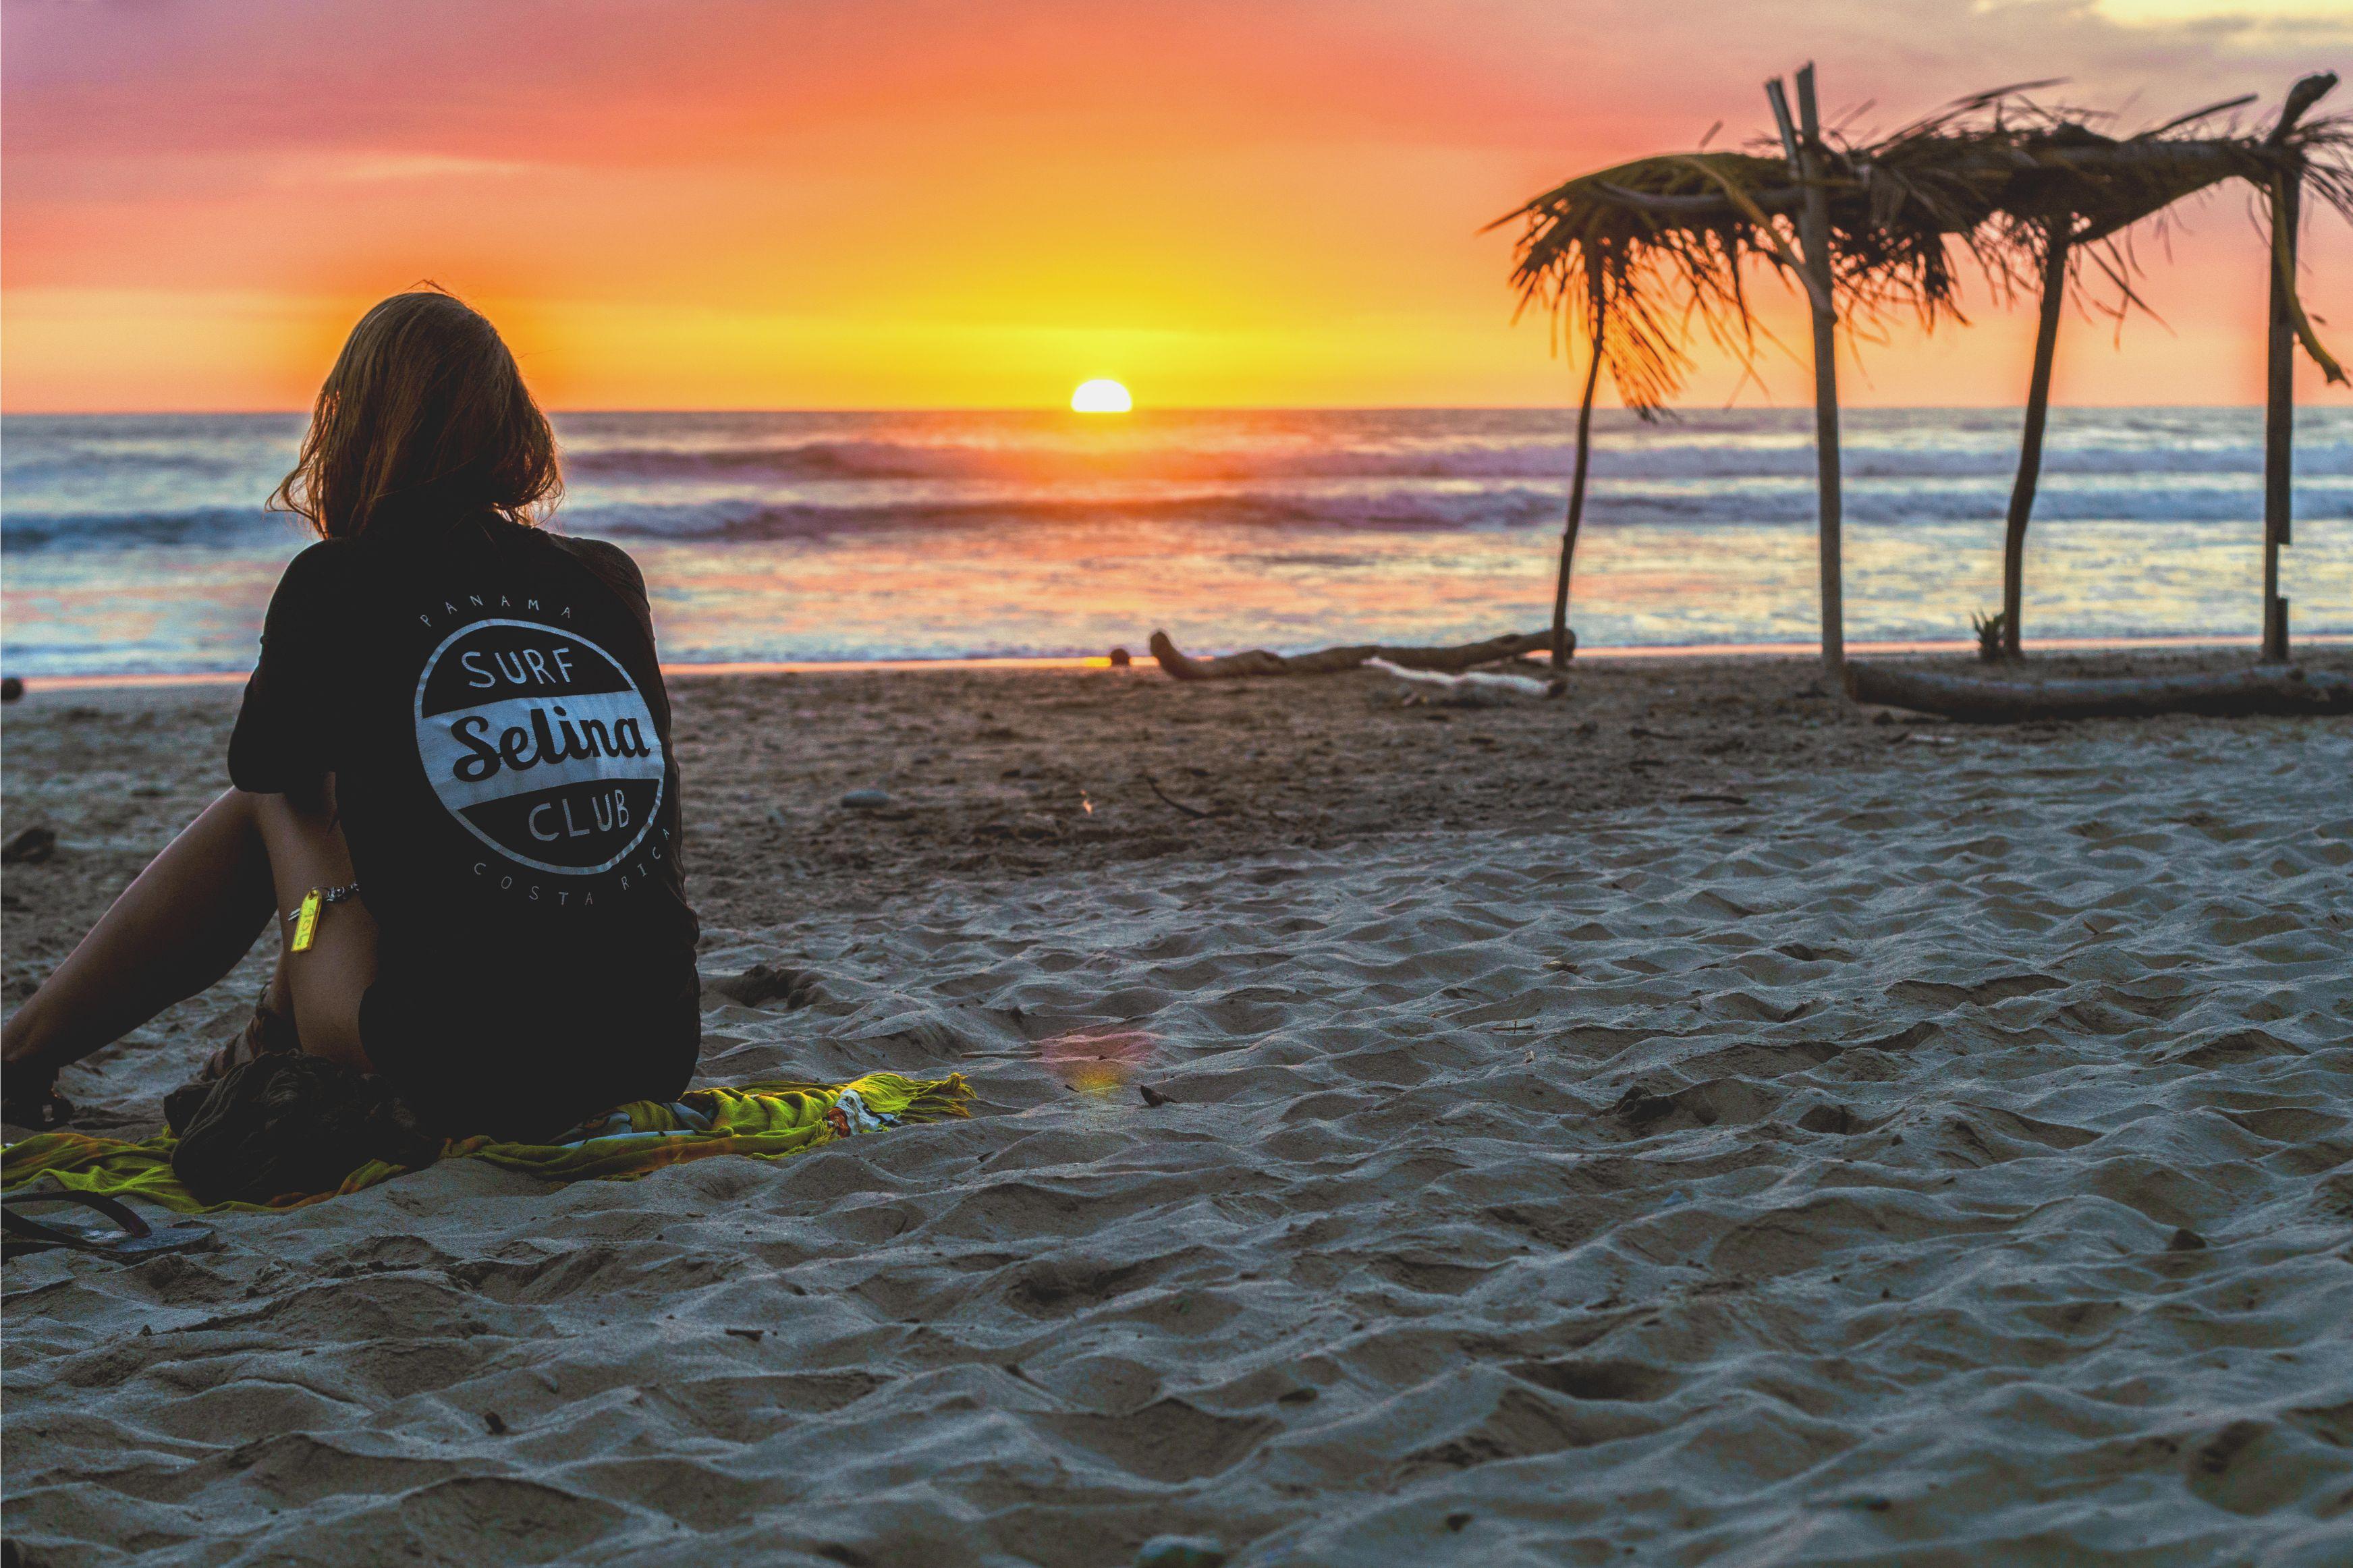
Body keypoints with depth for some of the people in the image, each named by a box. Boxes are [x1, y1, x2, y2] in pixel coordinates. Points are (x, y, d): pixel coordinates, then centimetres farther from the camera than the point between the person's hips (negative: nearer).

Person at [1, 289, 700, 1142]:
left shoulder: (340, 583, -2)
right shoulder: (611, 581, 8)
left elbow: (265, 773, 16)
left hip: (474, 1079, -4)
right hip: (656, 1058, 4)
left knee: (271, 810, 21)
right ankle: (277, 1040, 43)